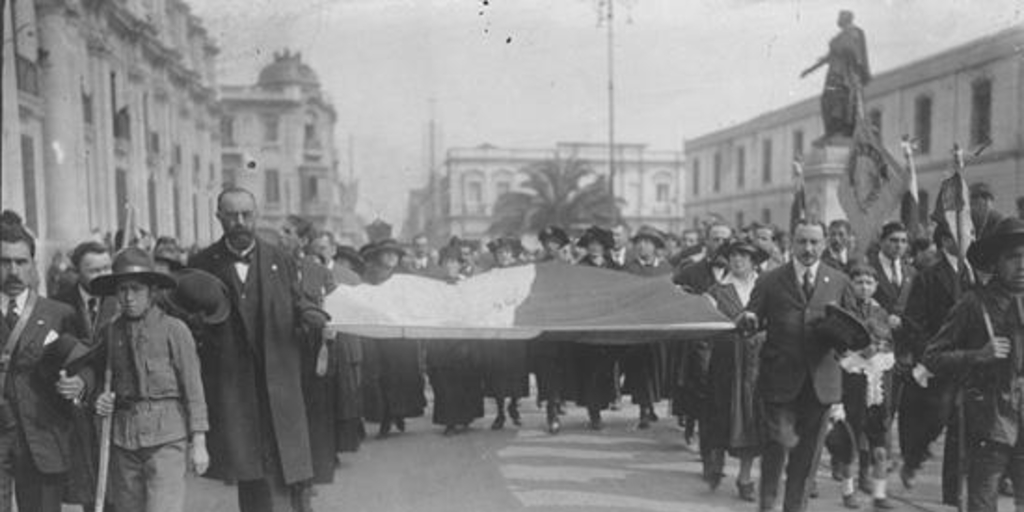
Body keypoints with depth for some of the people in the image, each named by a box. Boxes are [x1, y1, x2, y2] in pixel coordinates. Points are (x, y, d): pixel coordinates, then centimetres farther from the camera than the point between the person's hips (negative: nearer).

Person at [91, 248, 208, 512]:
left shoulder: (174, 329, -3)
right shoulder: (108, 332, 9)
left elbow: (193, 388, -2)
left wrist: (199, 442, -4)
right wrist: (102, 400, -1)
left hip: (167, 435, -4)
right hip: (123, 437, 4)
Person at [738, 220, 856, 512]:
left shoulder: (839, 282, 9)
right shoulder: (770, 282, 2)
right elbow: (751, 322, 2)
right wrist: (748, 320, -21)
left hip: (820, 381, 3)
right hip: (780, 378, -2)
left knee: (808, 450, 10)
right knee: (779, 441, -7)